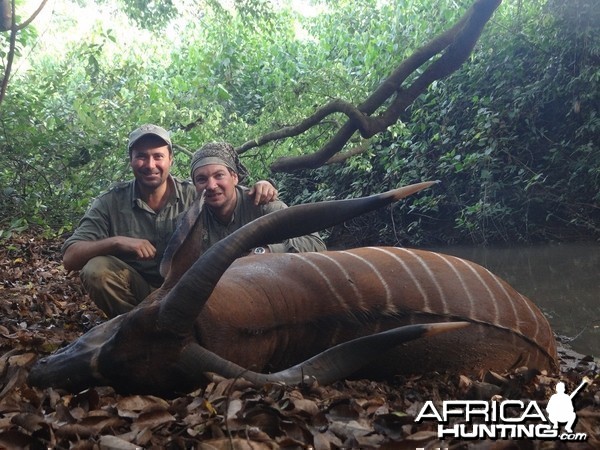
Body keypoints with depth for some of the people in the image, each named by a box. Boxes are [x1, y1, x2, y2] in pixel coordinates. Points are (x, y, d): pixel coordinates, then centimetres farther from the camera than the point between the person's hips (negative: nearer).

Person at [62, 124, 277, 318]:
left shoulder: (194, 195, -9)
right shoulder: (111, 203, -10)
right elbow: (70, 258, -15)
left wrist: (258, 189, -24)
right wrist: (116, 242, -32)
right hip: (138, 292, 1)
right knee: (96, 269, -26)